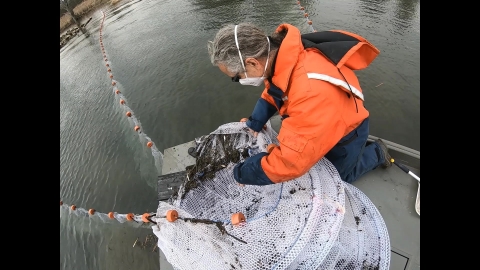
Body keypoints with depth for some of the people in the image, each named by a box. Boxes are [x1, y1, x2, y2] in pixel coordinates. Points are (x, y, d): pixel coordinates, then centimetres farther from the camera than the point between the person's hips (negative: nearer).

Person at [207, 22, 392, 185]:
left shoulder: (311, 91, -47)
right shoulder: (280, 51, -21)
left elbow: (292, 161, -42)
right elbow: (272, 91, 1)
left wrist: (243, 174, -29)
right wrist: (255, 123, -7)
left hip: (345, 131, -6)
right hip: (321, 124, 7)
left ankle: (376, 153, 31)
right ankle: (360, 148, 38)